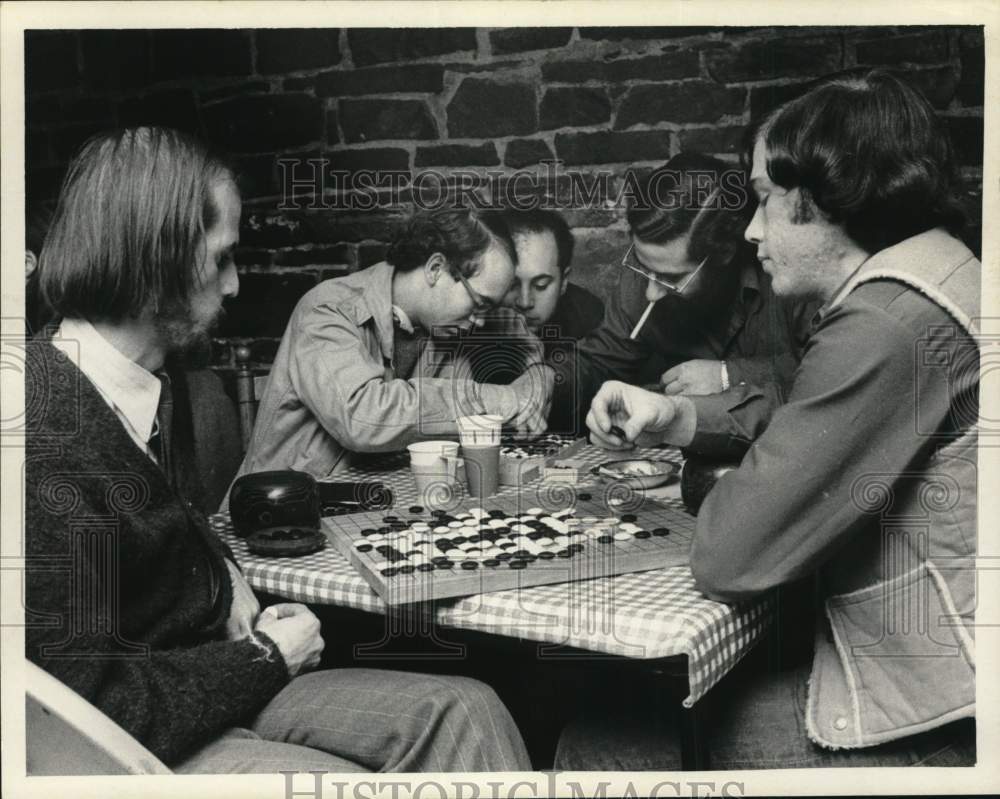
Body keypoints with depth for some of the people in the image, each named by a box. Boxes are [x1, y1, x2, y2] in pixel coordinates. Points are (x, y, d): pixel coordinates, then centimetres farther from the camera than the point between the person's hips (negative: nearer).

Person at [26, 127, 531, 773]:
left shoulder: (144, 392, 3)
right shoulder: (49, 436, -25)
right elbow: (93, 701, -24)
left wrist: (227, 577, 0)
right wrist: (267, 659, -13)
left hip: (210, 682, 9)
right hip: (147, 748, -8)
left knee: (463, 712, -1)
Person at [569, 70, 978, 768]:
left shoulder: (890, 322, -24)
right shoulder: (922, 282, 10)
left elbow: (729, 559, -22)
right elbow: (803, 425, 18)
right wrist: (673, 418, 5)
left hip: (935, 727, -9)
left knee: (604, 741, -2)